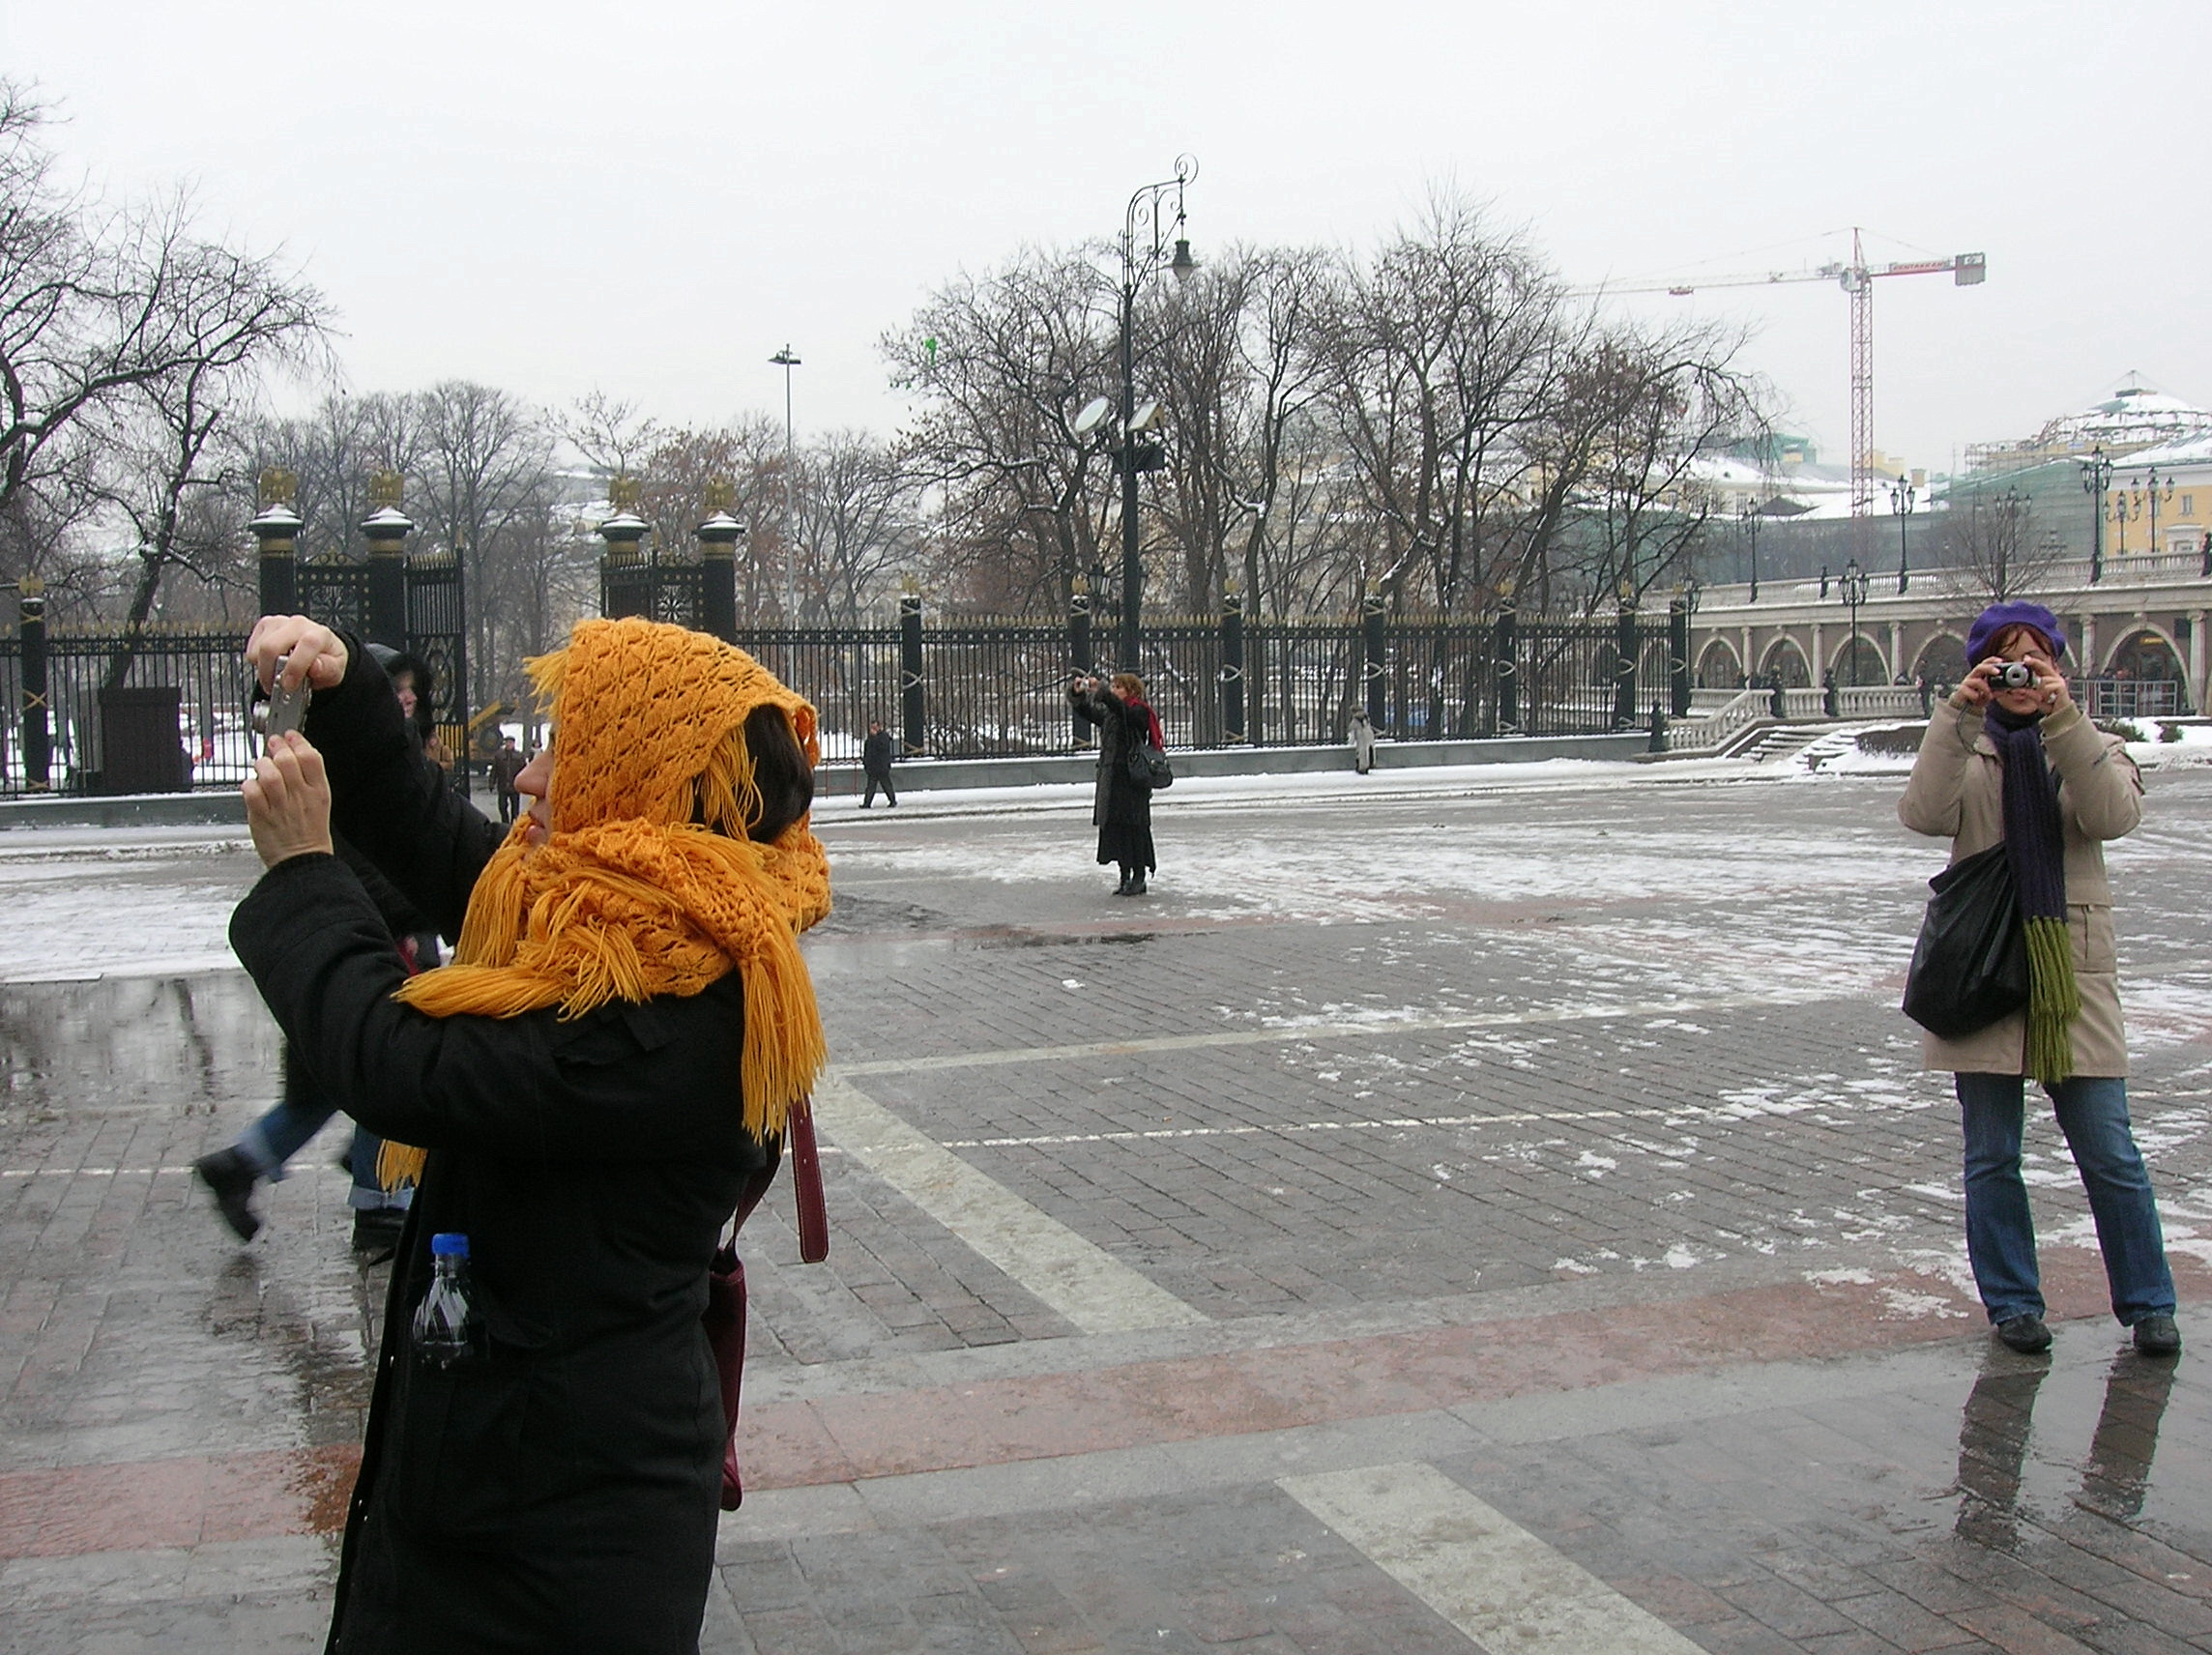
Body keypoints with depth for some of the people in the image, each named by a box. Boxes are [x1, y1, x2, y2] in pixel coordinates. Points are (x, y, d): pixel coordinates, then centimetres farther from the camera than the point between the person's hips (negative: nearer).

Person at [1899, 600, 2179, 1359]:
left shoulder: (2092, 748, 8)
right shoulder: (1962, 750, 7)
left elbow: (2113, 815, -15)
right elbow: (1925, 812, -15)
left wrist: (2063, 720, -23)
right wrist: (1956, 716, -22)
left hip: (2072, 970, 0)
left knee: (2109, 1154, 0)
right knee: (1991, 1158, 6)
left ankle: (2147, 1303, 14)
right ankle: (2012, 1302, 19)